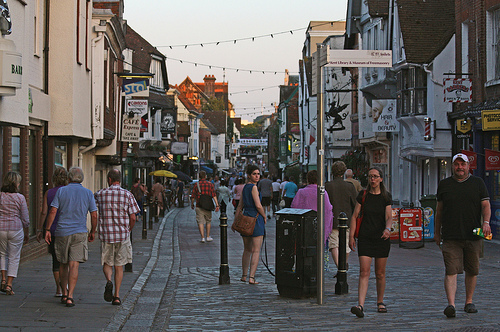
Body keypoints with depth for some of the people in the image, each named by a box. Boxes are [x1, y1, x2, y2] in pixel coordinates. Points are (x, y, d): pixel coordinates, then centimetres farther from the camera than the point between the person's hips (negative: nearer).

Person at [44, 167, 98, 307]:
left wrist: (47, 230, -2)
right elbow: (94, 215, 2)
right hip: (79, 233, -1)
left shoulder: (61, 191, 1)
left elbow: (53, 211, -6)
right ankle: (70, 296, -14)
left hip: (62, 232, 1)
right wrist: (93, 232, 14)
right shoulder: (88, 193, 2)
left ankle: (64, 294, 22)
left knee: (63, 264, 15)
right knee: (74, 265, -5)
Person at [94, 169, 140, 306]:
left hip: (106, 235, 0)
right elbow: (133, 217, -4)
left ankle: (108, 281, -16)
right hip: (123, 235, 0)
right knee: (119, 266, 11)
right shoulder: (127, 195, -3)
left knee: (107, 264, 14)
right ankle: (117, 296, 8)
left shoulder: (100, 194, 0)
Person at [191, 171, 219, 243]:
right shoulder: (210, 184, 1)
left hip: (199, 206, -1)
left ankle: (202, 238, -6)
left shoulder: (196, 185, -1)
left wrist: (192, 204, 18)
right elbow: (214, 195, -5)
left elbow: (193, 196, 2)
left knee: (200, 222, 0)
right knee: (208, 221, 17)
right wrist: (217, 205, -6)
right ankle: (208, 237, 21)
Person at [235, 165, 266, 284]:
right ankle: (251, 277, -9)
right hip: (256, 219, -8)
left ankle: (244, 276, 25)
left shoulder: (245, 187, 13)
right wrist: (264, 217, -3)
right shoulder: (253, 187, -12)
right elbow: (258, 205, -19)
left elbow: (240, 206, 17)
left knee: (247, 250, 18)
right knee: (256, 251, -4)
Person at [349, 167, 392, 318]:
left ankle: (380, 302, 27)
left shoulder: (386, 197, 3)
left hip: (382, 238, 1)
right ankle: (360, 305, -19)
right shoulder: (363, 195, 2)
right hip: (365, 238, -1)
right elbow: (354, 216, 4)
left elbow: (389, 217, -5)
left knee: (380, 273, 9)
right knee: (364, 272, -11)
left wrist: (387, 229, -26)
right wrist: (351, 235, -2)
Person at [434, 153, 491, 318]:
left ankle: (469, 302, 22)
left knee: (472, 271, 9)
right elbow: (439, 210, 16)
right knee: (451, 271, -11)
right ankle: (451, 304, -19)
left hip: (473, 236, 1)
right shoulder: (444, 184, 10)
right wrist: (437, 232, 16)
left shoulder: (478, 183, 9)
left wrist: (486, 222, -15)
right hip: (451, 237, -1)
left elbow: (486, 205, 3)